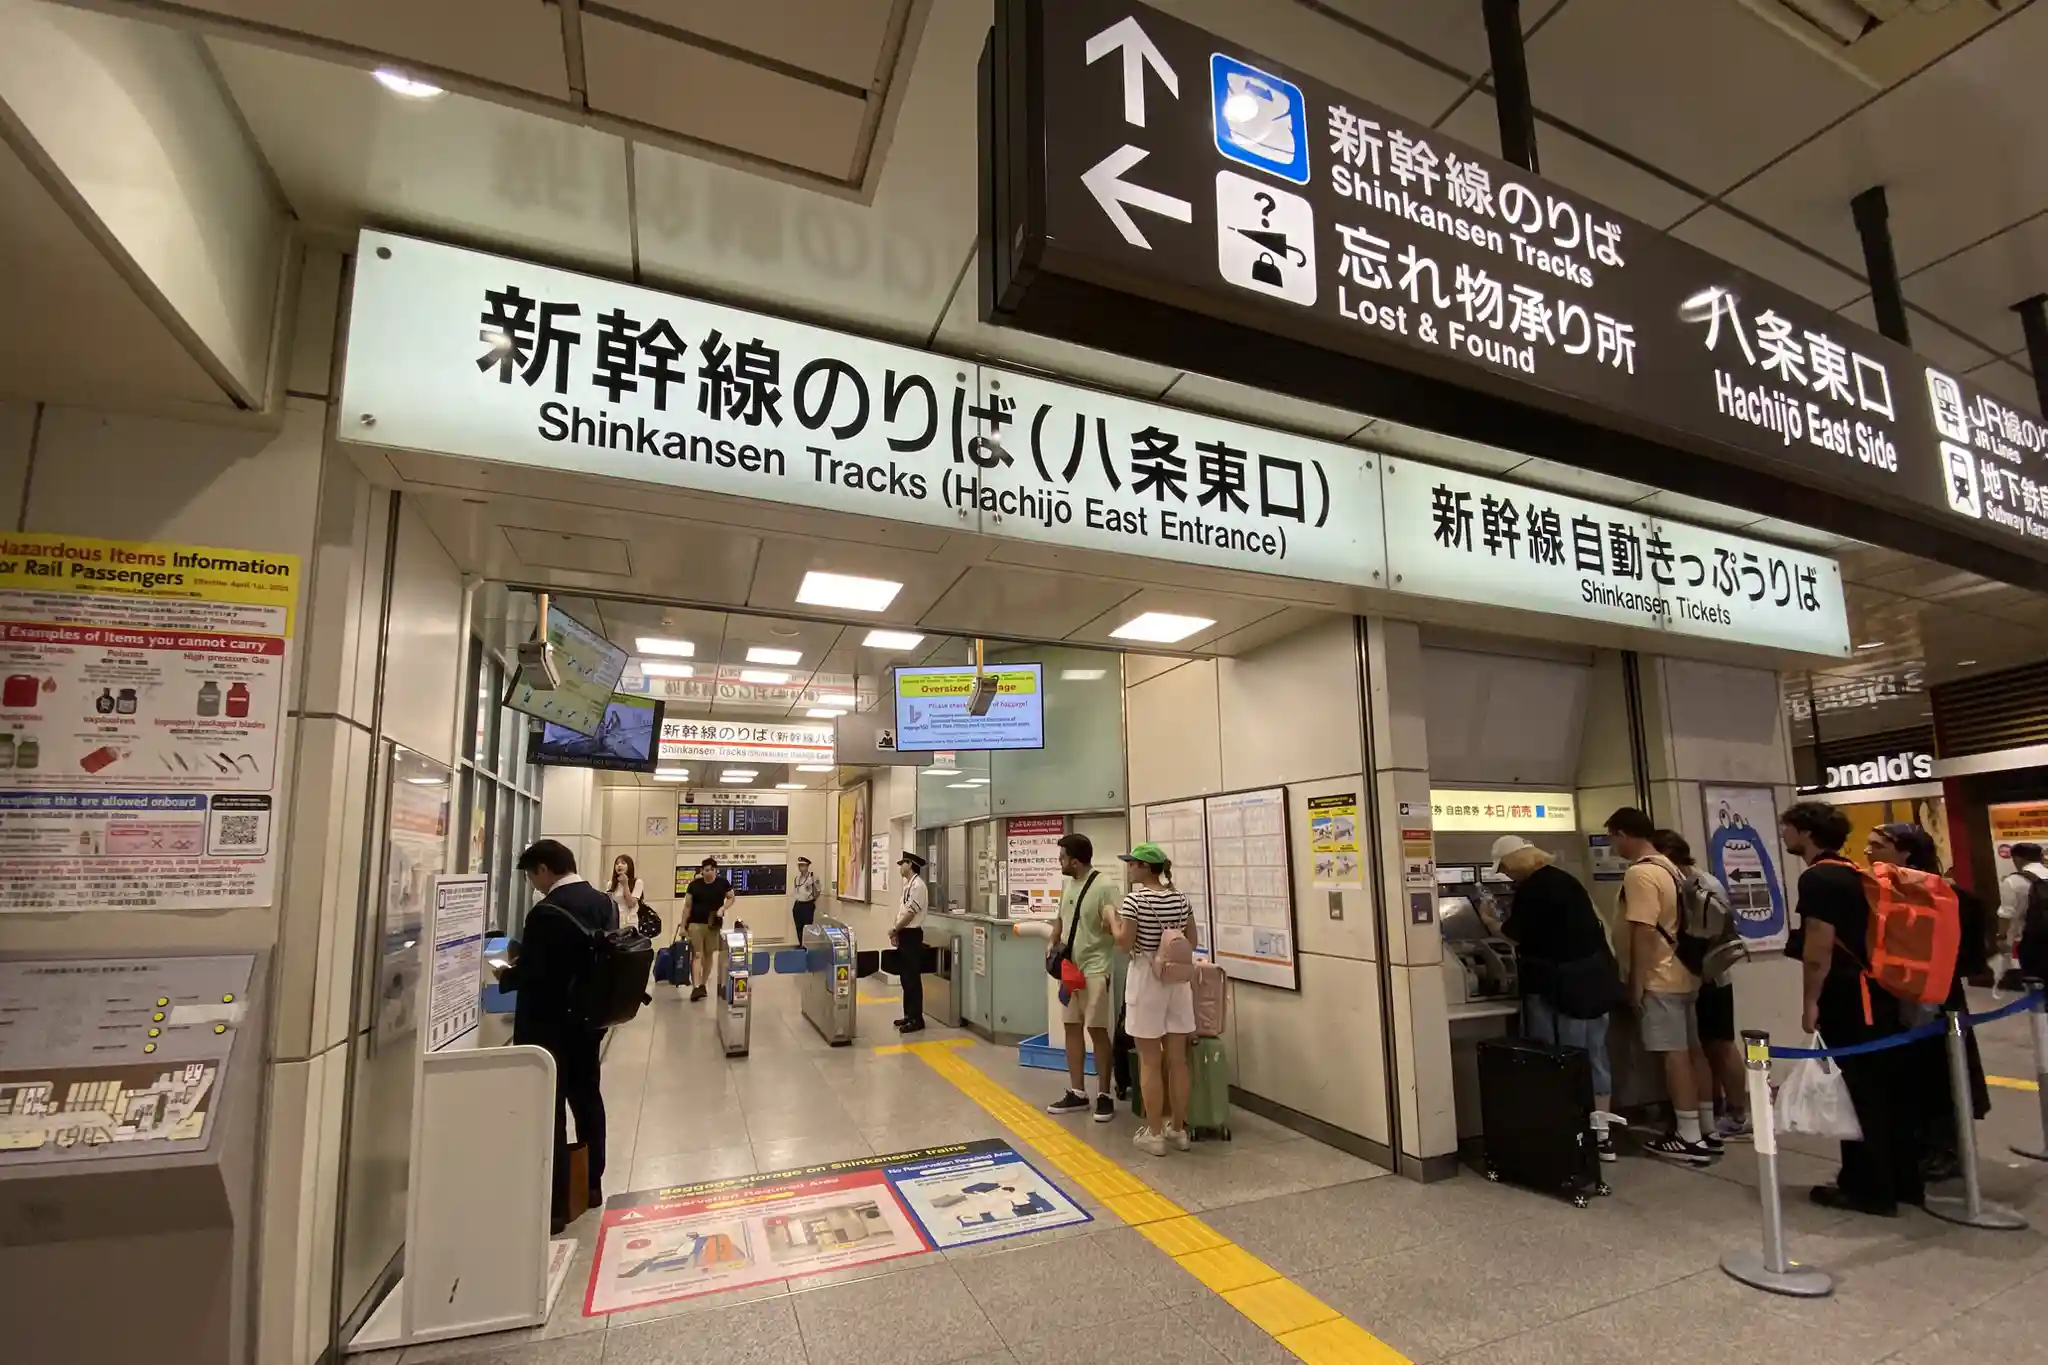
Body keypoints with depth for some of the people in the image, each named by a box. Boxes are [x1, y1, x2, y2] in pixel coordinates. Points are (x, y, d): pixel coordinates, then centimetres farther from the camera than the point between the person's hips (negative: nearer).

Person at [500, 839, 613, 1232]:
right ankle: (591, 1185, 33)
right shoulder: (604, 902, 2)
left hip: (550, 1024, -8)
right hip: (589, 1017, 8)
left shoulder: (546, 912, -22)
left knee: (548, 1108, 1)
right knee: (587, 1096, 19)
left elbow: (530, 973, -21)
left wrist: (506, 975, 2)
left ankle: (555, 1205, 8)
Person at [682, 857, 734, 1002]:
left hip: (714, 925, 1)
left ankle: (703, 985, 23)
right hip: (695, 924, -1)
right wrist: (683, 925, 2)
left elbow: (731, 898, 9)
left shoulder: (723, 883, -2)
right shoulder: (694, 885, -3)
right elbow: (688, 906, 3)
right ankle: (695, 987, -10)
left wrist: (723, 908, -10)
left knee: (709, 955, 10)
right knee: (696, 954, -7)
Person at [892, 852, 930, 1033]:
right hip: (904, 934, 10)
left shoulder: (918, 885, -16)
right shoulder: (908, 884, 14)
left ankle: (916, 1019, 2)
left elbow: (911, 913, -19)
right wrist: (896, 933, 8)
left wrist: (894, 929, -11)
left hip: (911, 934, -10)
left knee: (912, 978, -4)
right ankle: (909, 1015, 23)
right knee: (906, 977, 14)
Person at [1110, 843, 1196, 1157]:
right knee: (1177, 1060, 12)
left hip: (1146, 979, -6)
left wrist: (1113, 918, 0)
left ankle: (1154, 1134, 11)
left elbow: (1125, 943, -15)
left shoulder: (1135, 899, -14)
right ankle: (1178, 1130, 22)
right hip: (1178, 979, 6)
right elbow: (1191, 941, 12)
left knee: (1150, 1062, 4)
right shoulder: (1180, 899, 5)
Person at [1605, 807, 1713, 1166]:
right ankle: (1706, 1130, 24)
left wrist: (1636, 983, -15)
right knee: (1691, 1051, 15)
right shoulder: (1667, 866, 12)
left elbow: (1643, 933, -21)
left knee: (1674, 1054, -3)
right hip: (1684, 972, 9)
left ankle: (1689, 1139, 4)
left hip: (1661, 978, -9)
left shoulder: (1639, 873, -18)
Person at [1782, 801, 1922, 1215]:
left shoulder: (1817, 878, -17)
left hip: (1846, 997, -9)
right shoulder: (1853, 872, 12)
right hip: (1875, 991, 9)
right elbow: (1855, 935, 18)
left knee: (1859, 1090, 0)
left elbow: (1819, 947, -20)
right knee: (1888, 1088, 15)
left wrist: (1810, 1001, -13)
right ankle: (1903, 1181, 25)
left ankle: (1869, 1189, 9)